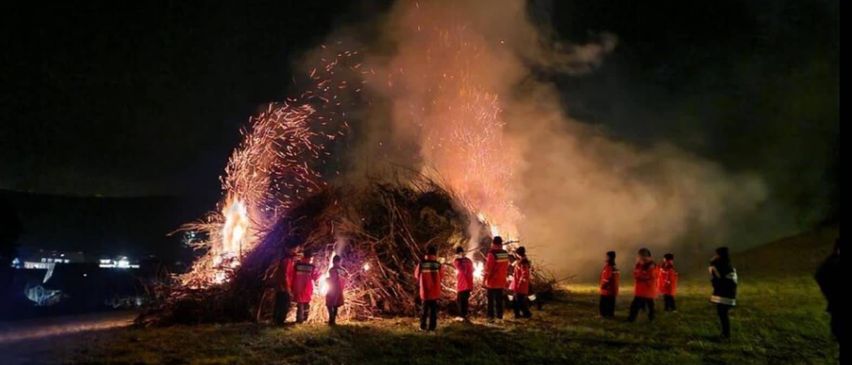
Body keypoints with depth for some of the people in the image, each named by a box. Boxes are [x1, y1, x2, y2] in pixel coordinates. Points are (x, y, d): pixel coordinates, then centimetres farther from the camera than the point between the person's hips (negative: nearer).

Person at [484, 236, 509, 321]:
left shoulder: (492, 254, -18)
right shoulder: (505, 254, 3)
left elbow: (488, 268, -16)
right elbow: (506, 267, 11)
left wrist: (484, 279, -9)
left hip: (492, 281, -6)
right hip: (501, 282, 6)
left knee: (491, 299, 3)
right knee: (499, 299, 12)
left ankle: (491, 316, 4)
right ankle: (499, 315, 15)